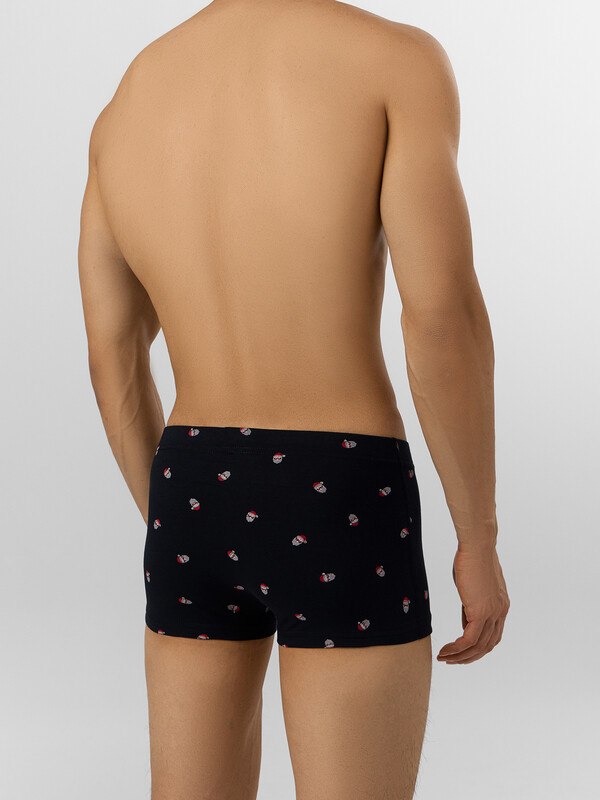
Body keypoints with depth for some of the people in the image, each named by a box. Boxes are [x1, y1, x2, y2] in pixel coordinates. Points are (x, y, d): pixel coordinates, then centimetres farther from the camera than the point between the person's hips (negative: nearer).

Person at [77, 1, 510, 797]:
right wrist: (480, 540, -6)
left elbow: (111, 364, 9)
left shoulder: (120, 111, 9)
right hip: (337, 518, -5)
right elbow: (442, 318, -16)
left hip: (194, 506, 5)